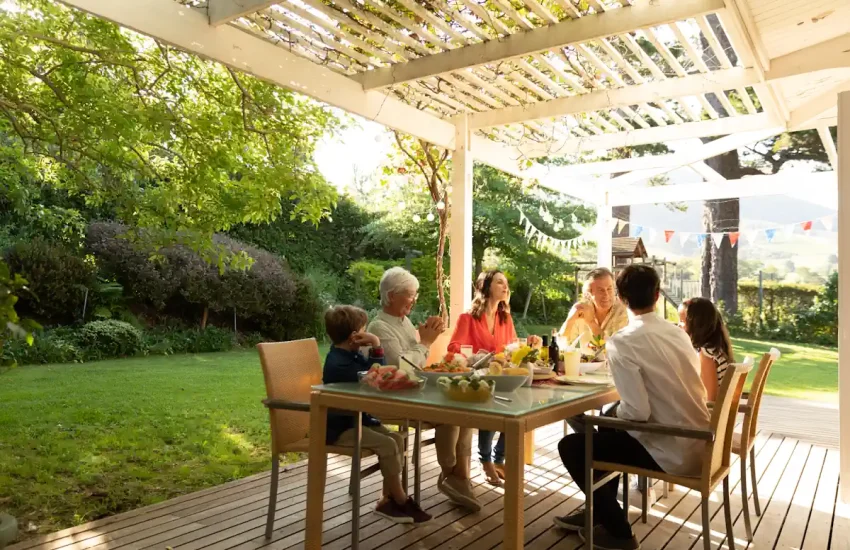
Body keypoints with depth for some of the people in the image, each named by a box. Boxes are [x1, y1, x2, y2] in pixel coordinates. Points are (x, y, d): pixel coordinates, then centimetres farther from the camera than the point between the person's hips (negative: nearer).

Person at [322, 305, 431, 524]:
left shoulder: (351, 355, 9)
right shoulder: (338, 364, -23)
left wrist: (376, 347, -1)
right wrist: (376, 348, -20)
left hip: (355, 418, 10)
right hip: (340, 426, -10)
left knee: (397, 439, -1)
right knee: (387, 445, -22)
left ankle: (388, 499, 2)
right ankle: (401, 501, -5)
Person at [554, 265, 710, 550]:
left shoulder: (622, 341, -18)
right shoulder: (678, 332, 4)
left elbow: (637, 412, -23)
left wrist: (616, 412, -1)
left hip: (672, 451, -8)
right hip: (698, 442, 8)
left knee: (571, 446, 7)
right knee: (608, 432, 28)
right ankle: (600, 512, 40)